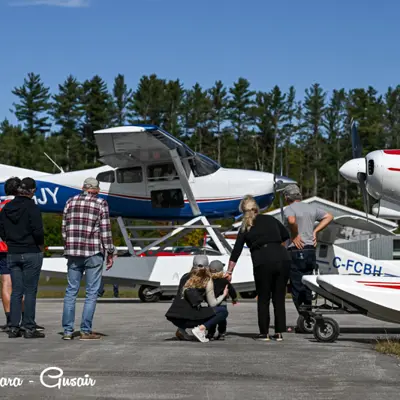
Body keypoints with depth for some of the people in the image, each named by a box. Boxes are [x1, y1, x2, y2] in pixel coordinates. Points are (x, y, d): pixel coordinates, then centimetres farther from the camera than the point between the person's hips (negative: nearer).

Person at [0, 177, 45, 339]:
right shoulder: (32, 208, -13)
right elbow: (37, 231, -19)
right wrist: (41, 246, -3)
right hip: (31, 253, -5)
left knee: (16, 291, 10)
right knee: (30, 291, 1)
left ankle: (14, 327, 10)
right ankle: (29, 328, 2)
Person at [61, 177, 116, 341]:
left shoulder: (71, 202, 9)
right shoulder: (101, 204, -2)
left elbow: (64, 229, 10)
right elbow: (105, 231, -6)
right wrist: (110, 253, -1)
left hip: (73, 252, 4)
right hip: (94, 253, -4)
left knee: (71, 291, 8)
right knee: (92, 292, 2)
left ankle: (68, 330, 7)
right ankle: (86, 331, -1)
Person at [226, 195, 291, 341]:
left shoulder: (245, 228, 9)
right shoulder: (270, 219, 14)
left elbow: (236, 252, 9)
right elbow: (285, 235, 24)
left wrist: (229, 272, 13)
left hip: (263, 263, -2)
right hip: (283, 259, 2)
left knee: (263, 299, 10)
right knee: (279, 298, 10)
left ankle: (264, 333, 10)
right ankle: (279, 333, 12)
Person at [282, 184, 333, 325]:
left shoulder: (289, 209, -7)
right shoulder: (311, 208, 14)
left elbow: (292, 220, -29)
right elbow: (329, 216, 18)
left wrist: (295, 236, -14)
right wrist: (315, 231, 14)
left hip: (296, 251, -7)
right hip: (311, 250, 7)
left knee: (297, 288, -3)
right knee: (307, 287, 14)